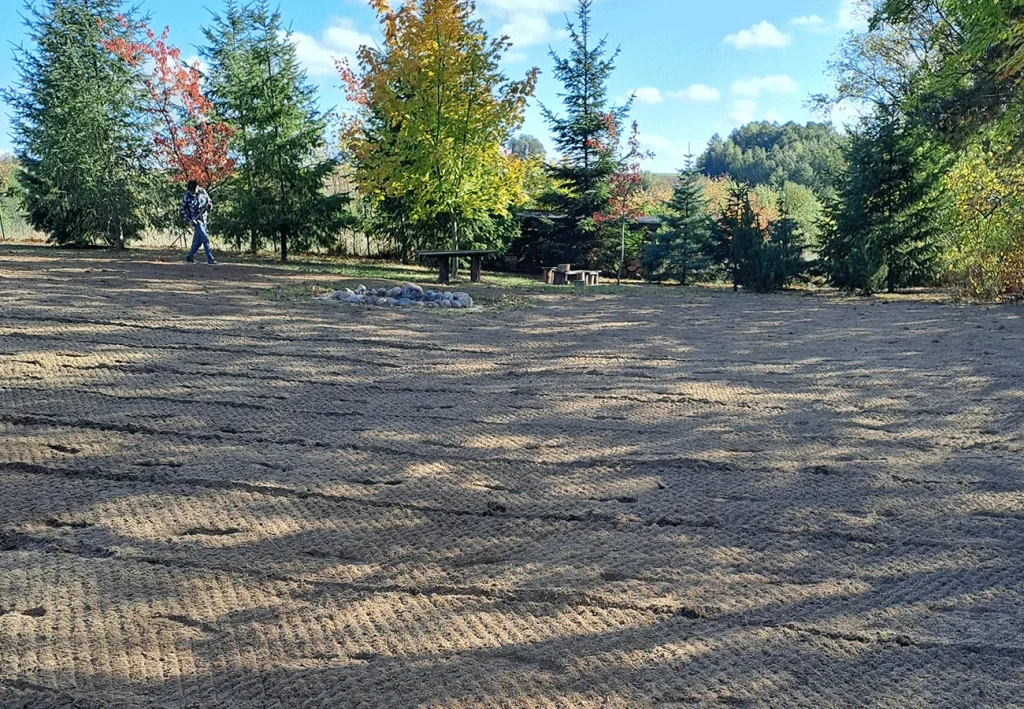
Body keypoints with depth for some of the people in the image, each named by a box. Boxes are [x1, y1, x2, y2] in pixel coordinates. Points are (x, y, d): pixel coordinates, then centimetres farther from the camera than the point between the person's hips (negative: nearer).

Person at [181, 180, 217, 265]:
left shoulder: (202, 191, 0)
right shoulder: (187, 196, -10)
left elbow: (209, 201, 13)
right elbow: (183, 210, -5)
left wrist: (209, 205, -12)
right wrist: (188, 221, -16)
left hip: (203, 219, 5)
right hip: (195, 221, -5)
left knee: (198, 241, 11)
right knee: (205, 239, -16)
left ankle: (189, 258, 25)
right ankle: (210, 259, -15)